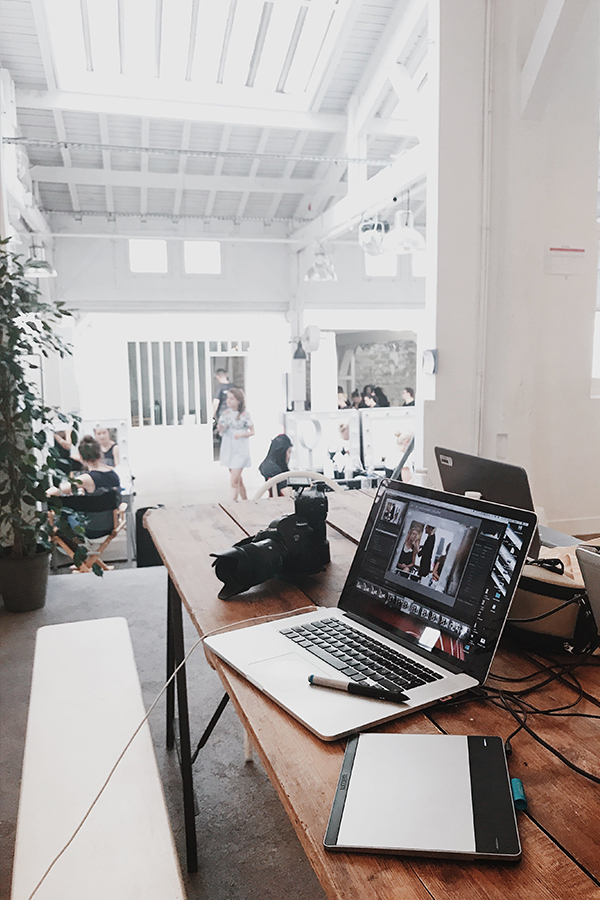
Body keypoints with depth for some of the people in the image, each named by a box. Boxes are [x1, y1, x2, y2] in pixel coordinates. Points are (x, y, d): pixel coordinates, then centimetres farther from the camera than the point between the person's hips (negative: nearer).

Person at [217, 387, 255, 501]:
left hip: (240, 450, -5)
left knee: (234, 482, -11)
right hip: (228, 449, 5)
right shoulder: (226, 413, 5)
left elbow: (252, 431, -2)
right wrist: (220, 427, -14)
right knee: (239, 480, 15)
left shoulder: (244, 414, -8)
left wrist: (242, 434, -20)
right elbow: (220, 430, 9)